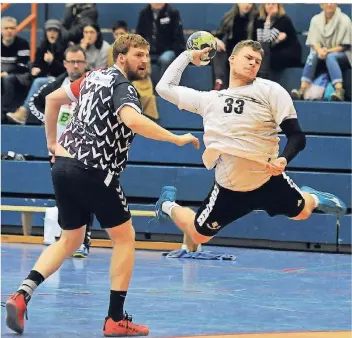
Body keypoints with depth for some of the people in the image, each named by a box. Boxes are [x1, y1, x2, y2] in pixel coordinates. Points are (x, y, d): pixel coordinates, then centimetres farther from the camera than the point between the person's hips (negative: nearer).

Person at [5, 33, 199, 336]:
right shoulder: (122, 86, -10)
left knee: (70, 240, 19)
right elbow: (132, 120, -31)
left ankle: (22, 295, -1)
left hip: (65, 166, 8)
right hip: (93, 171, -8)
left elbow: (52, 99, 25)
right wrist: (176, 139, -26)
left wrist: (53, 143, 28)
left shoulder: (95, 77, 15)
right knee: (124, 237, 7)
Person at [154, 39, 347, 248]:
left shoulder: (270, 91, -10)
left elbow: (297, 136, -13)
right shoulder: (208, 100, 0)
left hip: (269, 179, -1)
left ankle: (312, 198, 52)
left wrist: (283, 160, -32)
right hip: (228, 188, 1)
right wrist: (187, 56, 13)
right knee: (199, 235, 8)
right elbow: (165, 87, 9)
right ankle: (169, 206, 38)